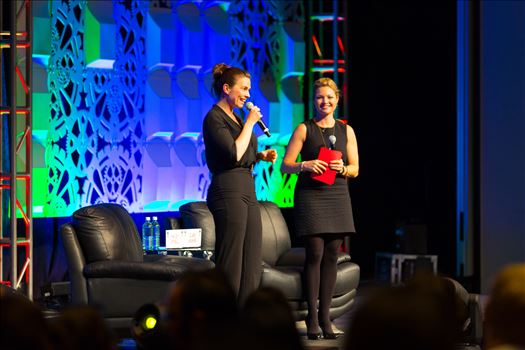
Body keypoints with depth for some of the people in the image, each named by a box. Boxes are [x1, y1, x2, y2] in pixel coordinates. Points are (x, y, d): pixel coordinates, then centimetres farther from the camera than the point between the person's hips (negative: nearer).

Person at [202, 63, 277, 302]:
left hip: (247, 191, 10)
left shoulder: (235, 118, 19)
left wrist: (261, 156, 11)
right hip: (228, 190, -10)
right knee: (230, 264, -9)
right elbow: (234, 154, -19)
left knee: (251, 265, 7)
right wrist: (250, 123, -11)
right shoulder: (214, 118, -8)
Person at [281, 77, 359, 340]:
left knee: (331, 256, 1)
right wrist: (304, 165, -18)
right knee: (315, 254, -8)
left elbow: (355, 169, 12)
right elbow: (285, 165, 1)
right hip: (310, 196, -3)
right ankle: (312, 317, -4)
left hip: (338, 197, 3)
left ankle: (325, 316, 5)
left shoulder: (346, 131, 12)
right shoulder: (304, 129, 3)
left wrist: (342, 169, -9)